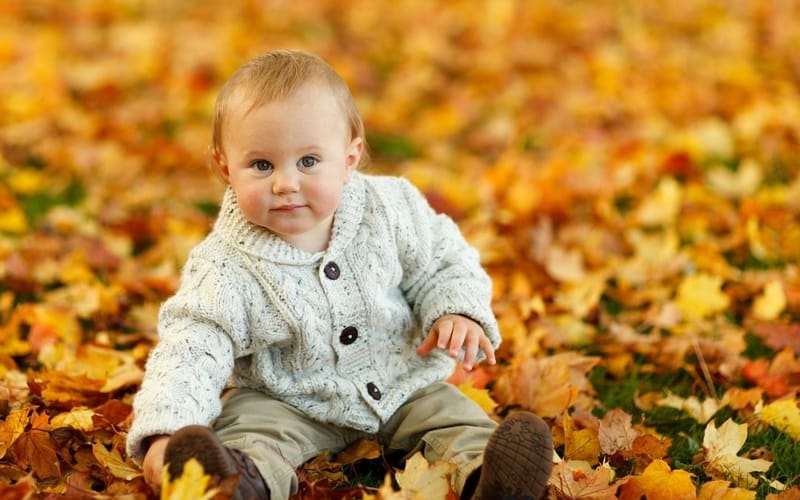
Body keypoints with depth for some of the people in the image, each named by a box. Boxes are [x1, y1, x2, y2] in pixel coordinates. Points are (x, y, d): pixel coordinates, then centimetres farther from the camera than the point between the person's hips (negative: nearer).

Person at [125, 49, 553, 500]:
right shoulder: (227, 268, -20)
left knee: (450, 413, -16)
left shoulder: (391, 210, -13)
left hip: (401, 388, 3)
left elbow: (444, 264, 1)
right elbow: (190, 352, -26)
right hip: (286, 402, -3)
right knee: (250, 421, -28)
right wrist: (164, 430, -43)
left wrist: (458, 313, -21)